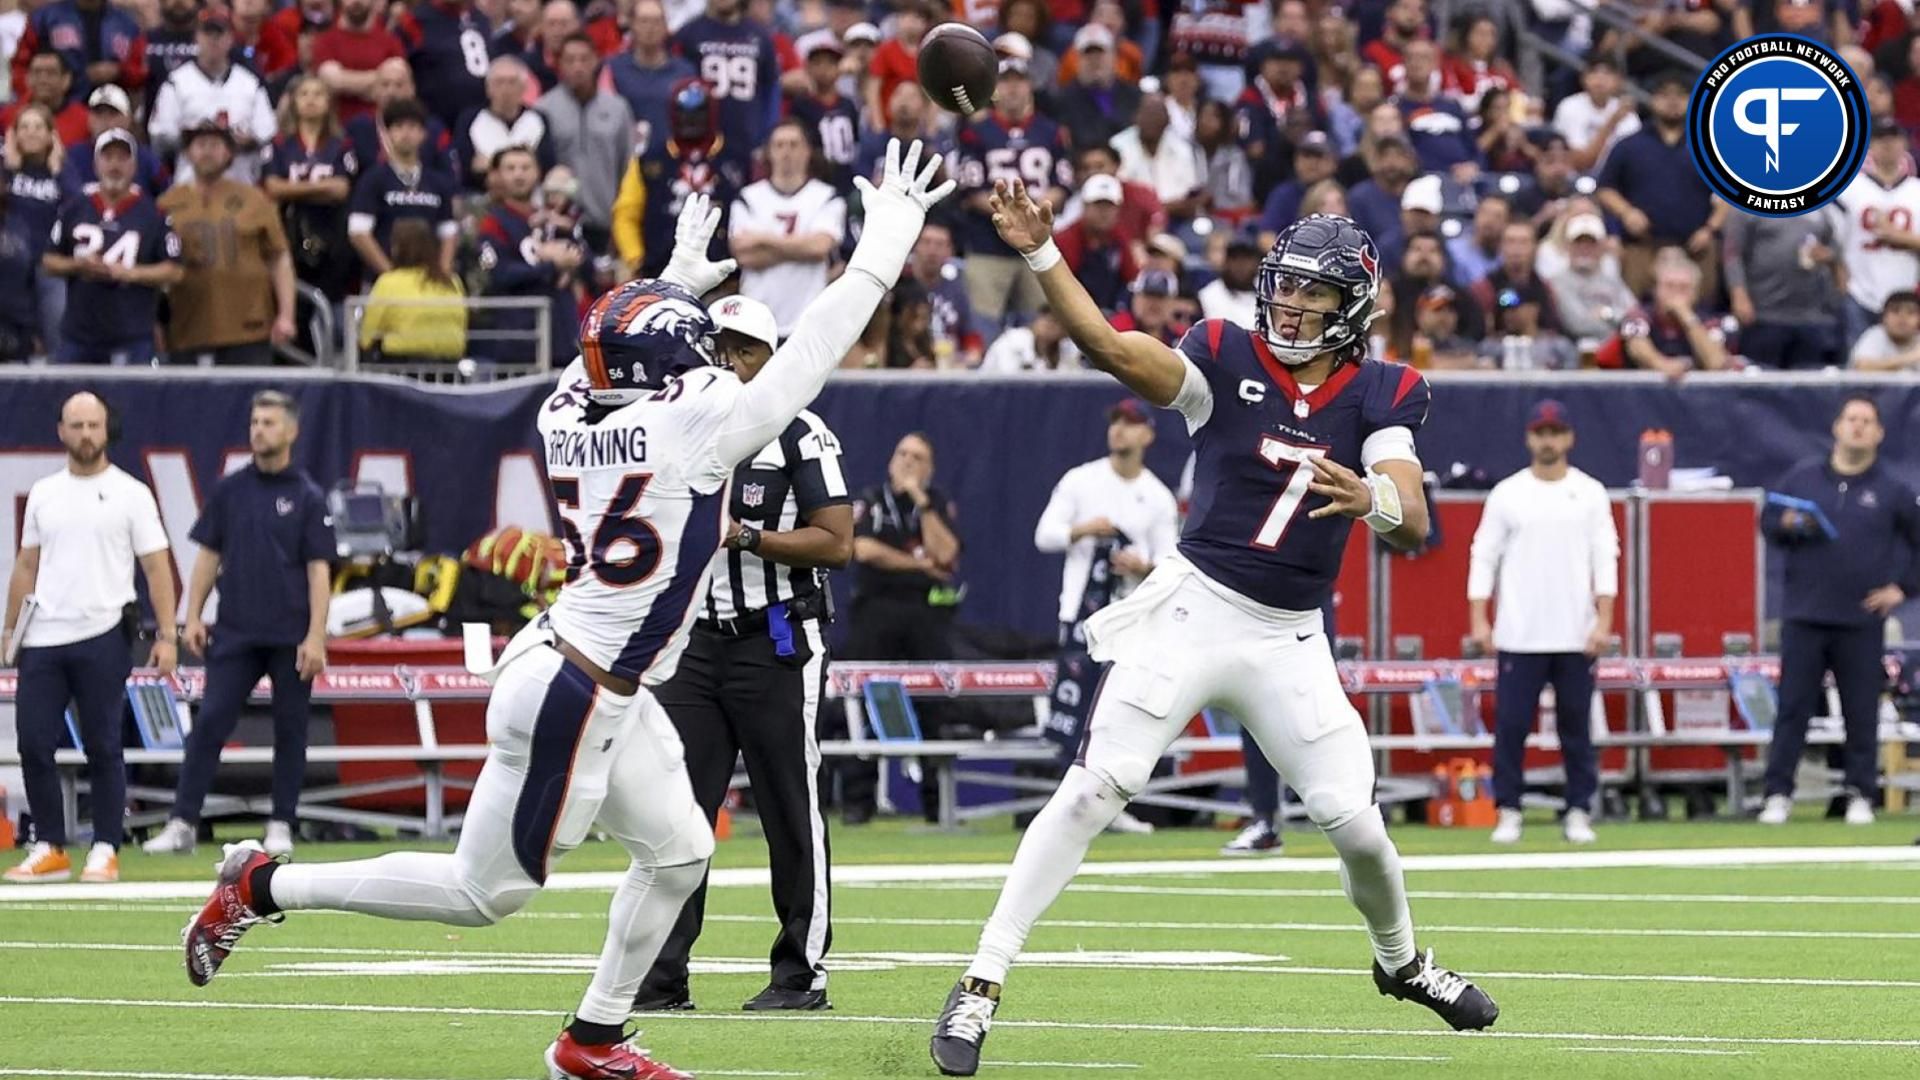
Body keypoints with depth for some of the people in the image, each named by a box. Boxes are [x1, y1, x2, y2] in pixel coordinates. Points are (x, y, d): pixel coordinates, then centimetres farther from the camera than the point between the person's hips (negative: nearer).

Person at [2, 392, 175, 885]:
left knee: (103, 747, -2)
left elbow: (157, 568, -2)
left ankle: (105, 851, 4)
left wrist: (166, 636, -9)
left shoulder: (131, 494, 1)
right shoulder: (43, 493, 14)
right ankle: (49, 849, 10)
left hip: (102, 637, -4)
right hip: (43, 640, 4)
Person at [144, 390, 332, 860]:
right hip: (235, 634, 2)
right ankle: (182, 824, -6)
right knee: (209, 724, -5)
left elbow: (318, 570, -4)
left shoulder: (308, 497, 0)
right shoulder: (229, 490, 9)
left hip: (291, 639, -2)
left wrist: (315, 637, -11)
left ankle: (281, 826, 12)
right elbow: (209, 555, 12)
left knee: (290, 729, 3)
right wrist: (193, 617, 3)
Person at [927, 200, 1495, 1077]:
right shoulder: (1228, 362, -4)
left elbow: (1414, 523, -14)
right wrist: (1039, 254, -33)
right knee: (1096, 789, -14)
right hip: (1190, 610, -2)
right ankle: (982, 984, -14)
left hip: (1289, 642, 2)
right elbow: (1109, 347, -20)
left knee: (1355, 824, 2)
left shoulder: (1379, 397, 0)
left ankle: (1402, 963, 33)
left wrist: (1371, 500, -38)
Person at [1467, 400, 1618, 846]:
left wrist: (1604, 620, -7)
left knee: (1576, 724, 2)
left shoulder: (1590, 494, 7)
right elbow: (1484, 557, 5)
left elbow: (1605, 559, 3)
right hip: (1519, 637, 0)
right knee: (1511, 724, -3)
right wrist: (1479, 619, -4)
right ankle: (1508, 812, 4)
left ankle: (1579, 812, 8)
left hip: (1575, 637, 0)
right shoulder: (1507, 494, 6)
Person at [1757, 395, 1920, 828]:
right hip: (1803, 617, 1)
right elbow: (1767, 522, 13)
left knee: (1862, 714, 2)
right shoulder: (1802, 478, 6)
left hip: (1862, 622, -1)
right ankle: (1778, 793, 2)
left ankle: (1861, 796, 9)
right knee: (1792, 708, -1)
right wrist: (1787, 525, -9)